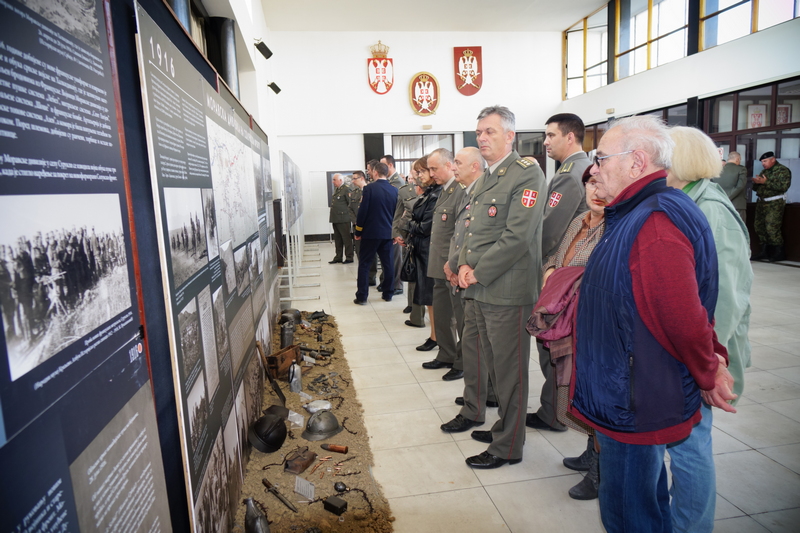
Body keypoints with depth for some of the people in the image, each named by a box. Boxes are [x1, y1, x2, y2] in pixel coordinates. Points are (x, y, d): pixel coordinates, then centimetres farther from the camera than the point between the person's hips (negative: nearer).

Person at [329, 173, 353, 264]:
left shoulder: (346, 190, -12)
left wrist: (346, 212, -9)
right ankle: (338, 257, 22)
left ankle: (349, 257, 6)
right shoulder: (336, 189, 15)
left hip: (343, 219, -9)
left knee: (346, 238, -1)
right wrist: (331, 216, 17)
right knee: (337, 239, 14)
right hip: (335, 218, 9)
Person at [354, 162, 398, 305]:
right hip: (387, 233, 4)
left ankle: (361, 297, 3)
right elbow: (395, 212, 8)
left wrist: (358, 231, -3)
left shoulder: (369, 188, -11)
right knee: (388, 264, 11)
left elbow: (363, 211, -12)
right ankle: (388, 293, 17)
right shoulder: (394, 190, 2)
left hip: (371, 232, -4)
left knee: (364, 264, 3)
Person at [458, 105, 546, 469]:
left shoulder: (527, 175, -12)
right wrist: (464, 264, 1)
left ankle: (508, 447, 19)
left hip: (508, 291, -9)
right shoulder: (486, 178, 17)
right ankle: (505, 427, 38)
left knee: (509, 370, 4)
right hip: (483, 290, 9)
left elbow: (517, 237, -20)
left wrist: (478, 273, -15)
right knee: (495, 367, 20)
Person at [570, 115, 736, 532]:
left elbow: (683, 314, -26)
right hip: (627, 397, 10)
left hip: (637, 403, -10)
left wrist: (708, 374, -10)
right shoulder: (635, 215, 11)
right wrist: (714, 355, 14)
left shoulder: (657, 221, -23)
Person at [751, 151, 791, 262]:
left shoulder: (782, 170, -5)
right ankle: (765, 251, 14)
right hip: (761, 202, 8)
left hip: (774, 204, -8)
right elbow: (756, 188, 21)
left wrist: (766, 182, -21)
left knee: (772, 228, -13)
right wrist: (756, 182, -2)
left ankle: (779, 252, -1)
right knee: (759, 227, 6)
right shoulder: (764, 172, 18)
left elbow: (784, 186, -19)